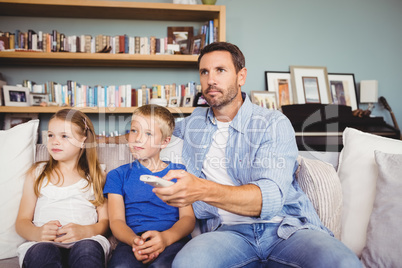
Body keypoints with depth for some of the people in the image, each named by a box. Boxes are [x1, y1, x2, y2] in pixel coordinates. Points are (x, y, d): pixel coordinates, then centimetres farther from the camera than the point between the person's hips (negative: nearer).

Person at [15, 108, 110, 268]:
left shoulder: (94, 177, 17)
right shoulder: (37, 173, 21)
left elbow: (105, 221, 10)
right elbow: (22, 221, 14)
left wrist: (85, 231, -14)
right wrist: (37, 233, -10)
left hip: (86, 241, -1)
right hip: (43, 242, 1)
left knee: (88, 249, -36)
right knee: (43, 253, -34)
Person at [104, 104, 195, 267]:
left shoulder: (178, 172, 15)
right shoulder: (118, 175, 17)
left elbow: (188, 217, 5)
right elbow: (116, 220, 5)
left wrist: (166, 237, -19)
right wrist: (134, 241, -19)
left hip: (172, 238, -1)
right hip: (132, 239, 1)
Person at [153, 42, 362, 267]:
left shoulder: (275, 124, 1)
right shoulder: (190, 126, 16)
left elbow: (271, 197, -14)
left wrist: (203, 190, -30)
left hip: (285, 226, -1)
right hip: (229, 231, 2)